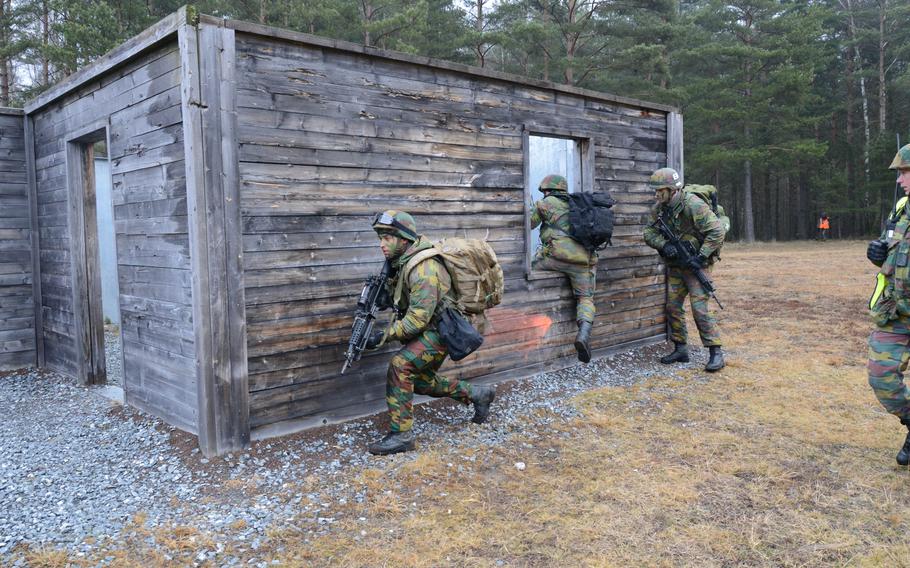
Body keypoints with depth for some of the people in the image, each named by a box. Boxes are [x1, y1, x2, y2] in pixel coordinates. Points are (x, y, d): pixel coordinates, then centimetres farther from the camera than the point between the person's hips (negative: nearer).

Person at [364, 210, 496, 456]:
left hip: (441, 330, -10)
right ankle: (477, 394, 31)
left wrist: (385, 335, -26)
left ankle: (401, 435, -16)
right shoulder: (402, 261, 3)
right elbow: (402, 301, 16)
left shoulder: (424, 269, -27)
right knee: (420, 380, 18)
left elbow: (418, 318, -29)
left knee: (400, 366, -24)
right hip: (427, 328, 10)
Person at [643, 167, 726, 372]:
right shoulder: (659, 208, -1)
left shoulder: (694, 206, -23)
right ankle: (680, 350, 20)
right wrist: (664, 245, -19)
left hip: (696, 264, -7)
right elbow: (649, 232, 0)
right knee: (673, 307, 8)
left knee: (699, 307, -14)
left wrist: (701, 257, -26)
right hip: (675, 265, 7)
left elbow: (717, 232, -24)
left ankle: (716, 353, -6)